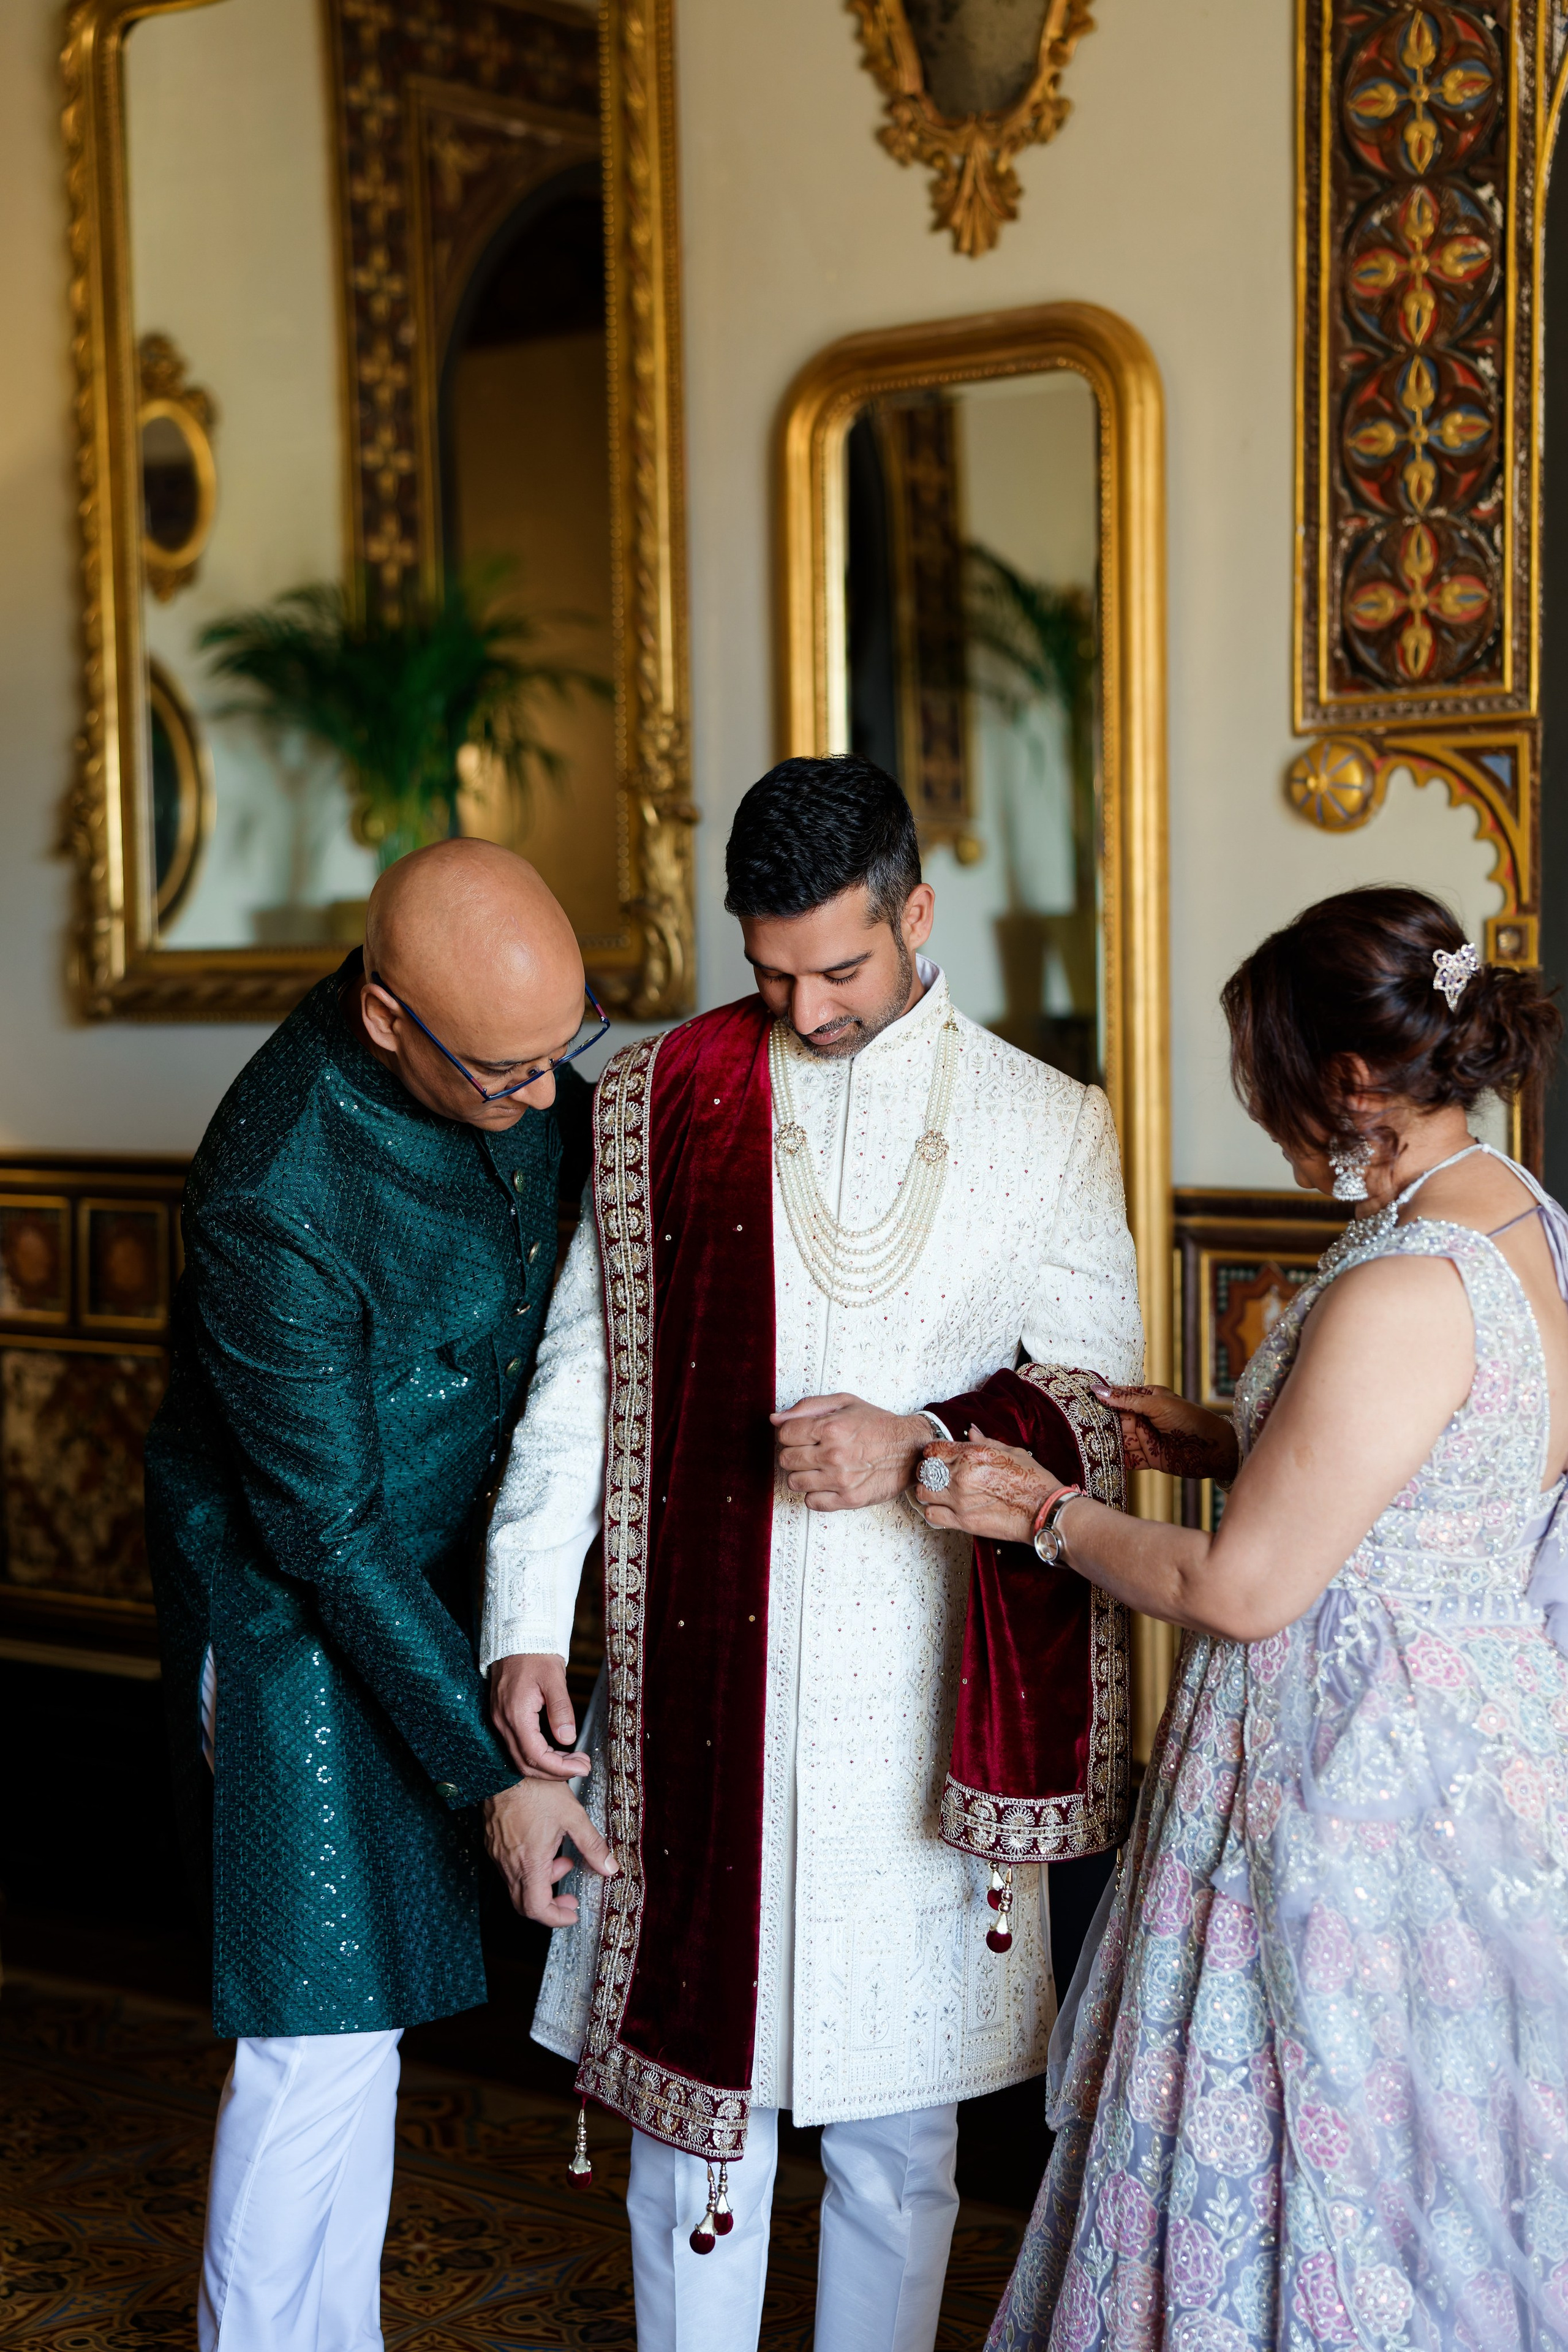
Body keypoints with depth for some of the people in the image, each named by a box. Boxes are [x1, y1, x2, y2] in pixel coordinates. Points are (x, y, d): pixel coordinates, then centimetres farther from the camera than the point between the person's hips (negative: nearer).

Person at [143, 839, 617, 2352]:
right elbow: (321, 1523, -24)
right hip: (291, 1596, -7)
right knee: (323, 2025, -4)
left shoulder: (504, 1037, -10)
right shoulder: (274, 1189, -31)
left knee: (364, 2002, 17)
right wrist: (488, 1770, -20)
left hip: (426, 1559, 7)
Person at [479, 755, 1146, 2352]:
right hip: (696, 1691, 0)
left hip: (921, 1698, 0)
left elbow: (1099, 1400, 4)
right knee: (694, 2094, 8)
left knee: (898, 2124, 11)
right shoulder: (655, 1104, 3)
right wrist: (527, 1631, -5)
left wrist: (920, 1447, -14)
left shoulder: (1046, 1127, 3)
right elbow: (579, 1383, 2)